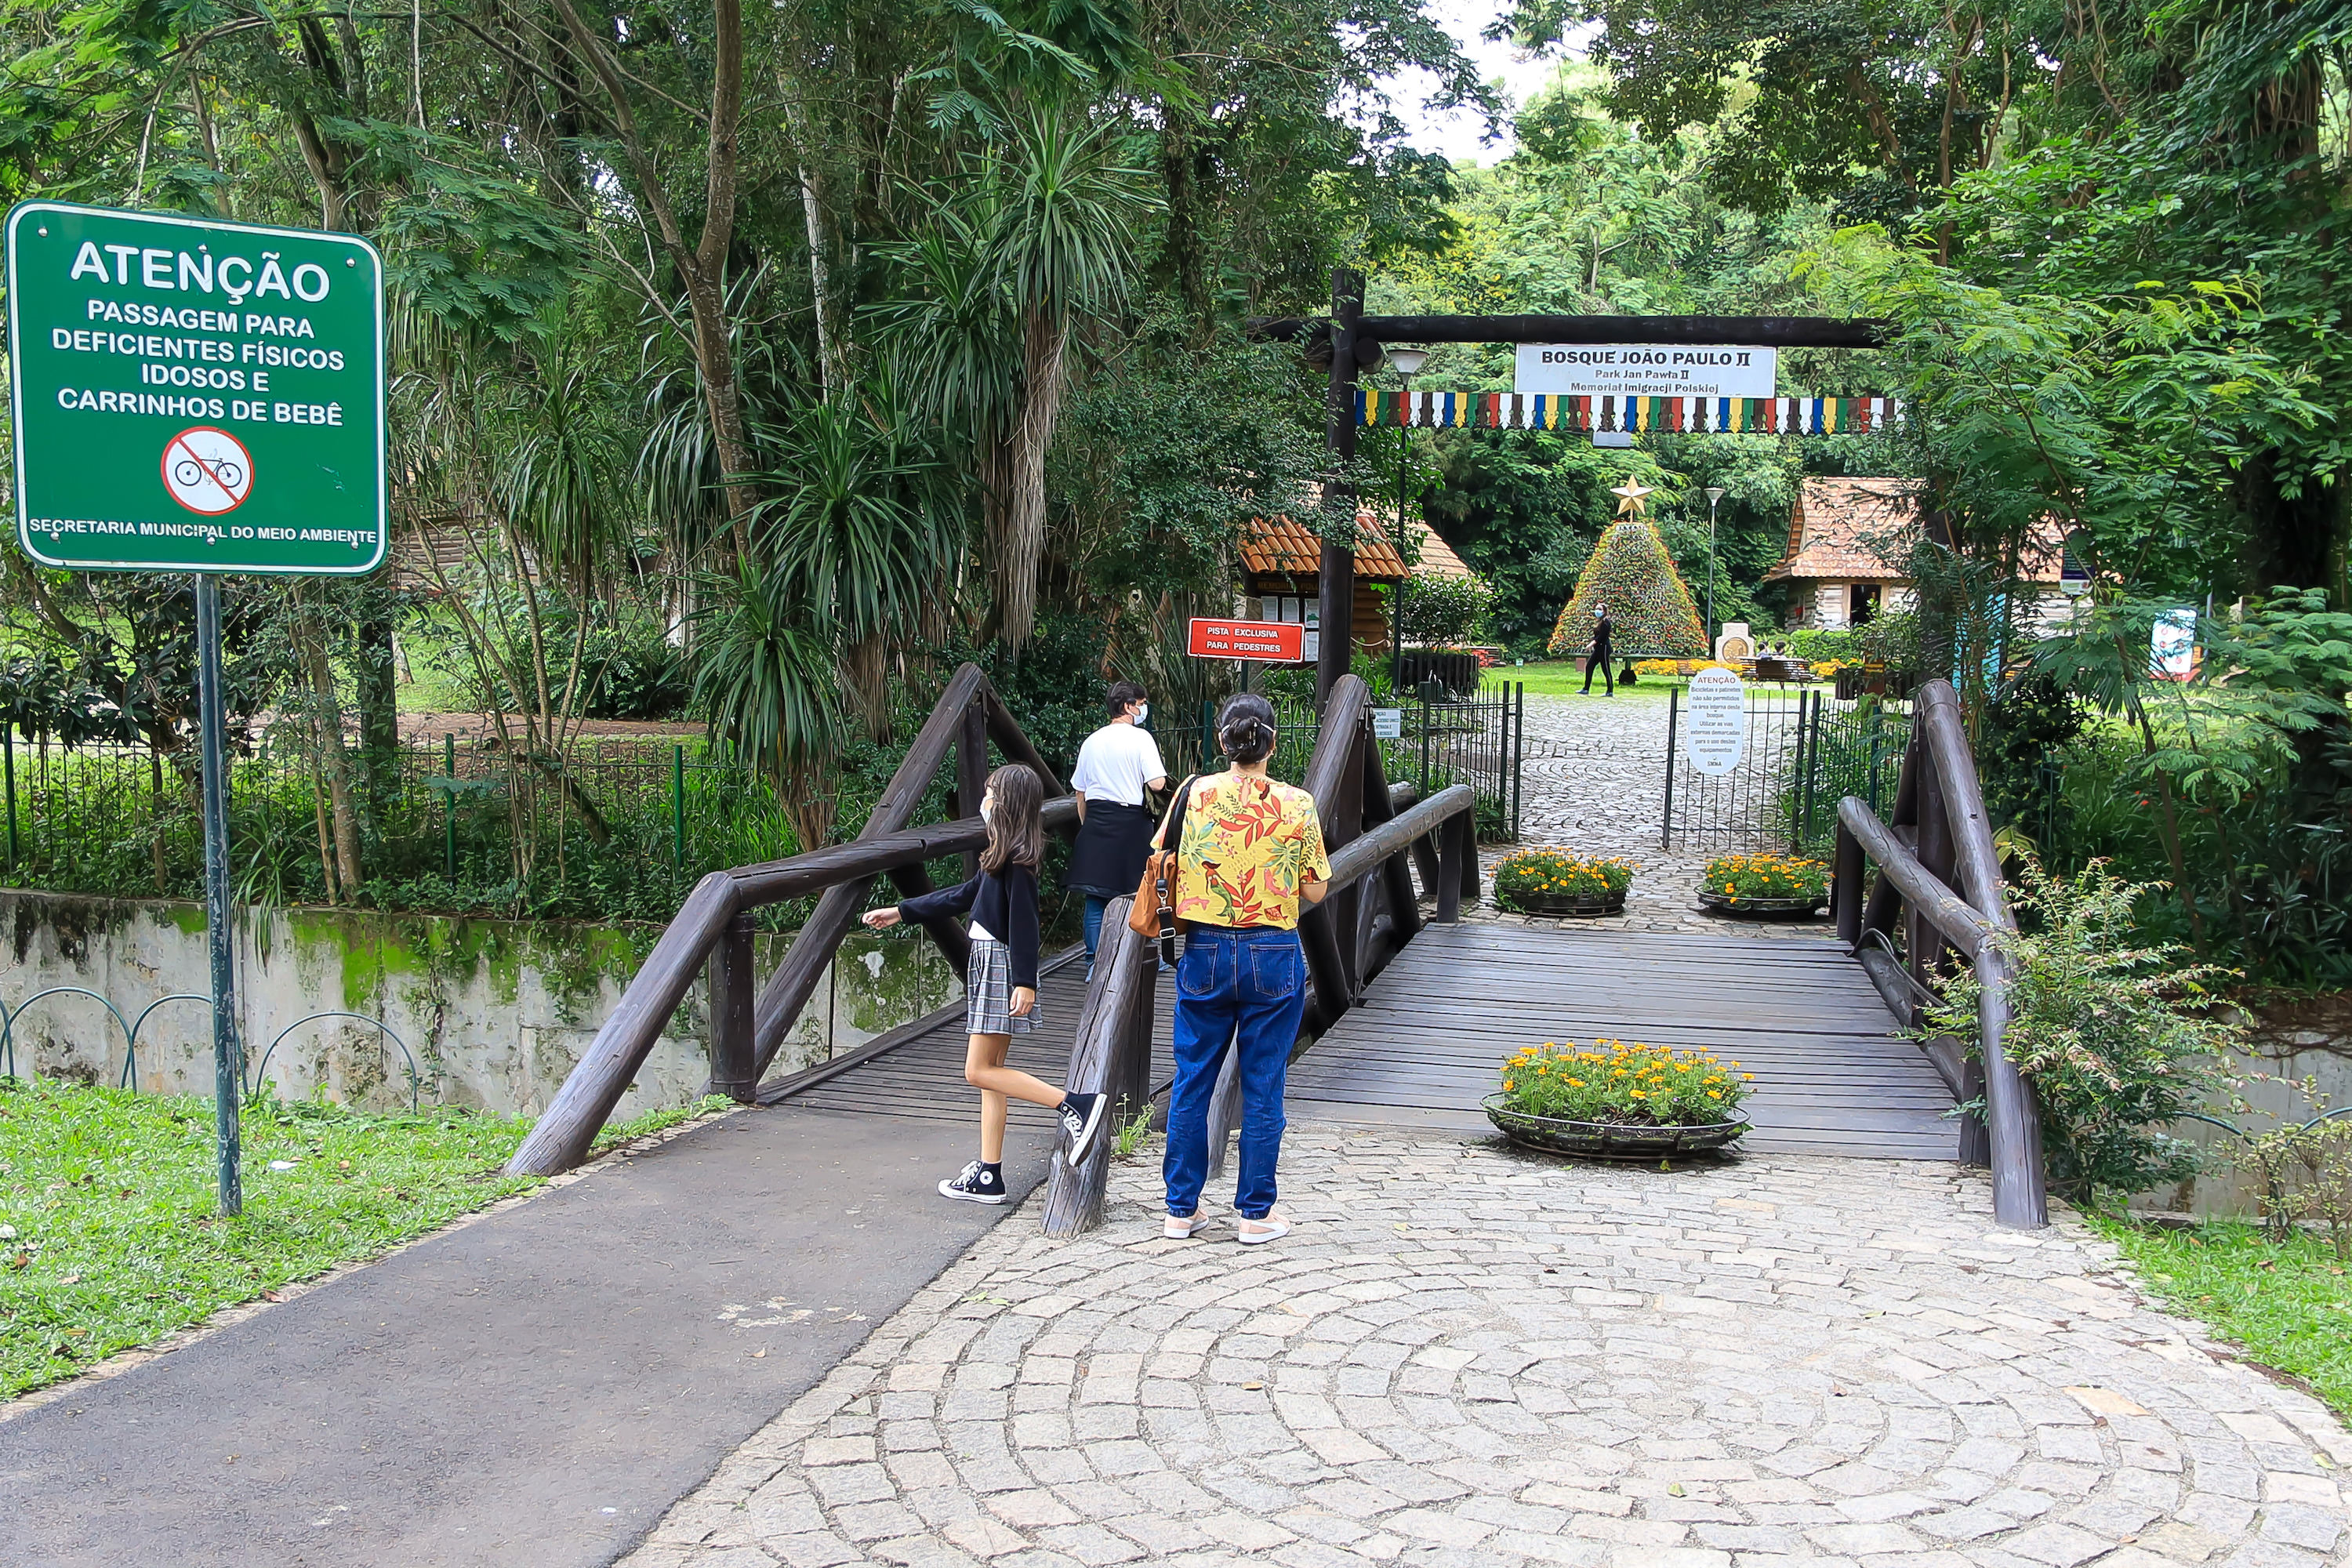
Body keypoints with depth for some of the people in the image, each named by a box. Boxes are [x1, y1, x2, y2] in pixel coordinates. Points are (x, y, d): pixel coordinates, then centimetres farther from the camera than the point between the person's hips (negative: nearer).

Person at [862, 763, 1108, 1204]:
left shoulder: (1016, 860, -14)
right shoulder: (1004, 856, 15)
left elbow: (1024, 921, -20)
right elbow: (962, 896, 24)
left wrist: (1024, 982, -25)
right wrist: (900, 912, 30)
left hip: (1000, 965, -10)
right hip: (989, 962, 10)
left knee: (980, 1071, -8)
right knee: (988, 1072, 9)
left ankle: (1077, 1105, -11)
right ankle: (988, 1177, 11)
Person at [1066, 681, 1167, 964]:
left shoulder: (1091, 741, 9)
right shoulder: (1140, 738, -7)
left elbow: (1080, 792, 14)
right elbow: (1157, 784, -16)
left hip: (1095, 824, 5)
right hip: (1130, 823, -5)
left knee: (1096, 898, 6)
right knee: (1133, 896, 7)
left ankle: (1094, 961, 5)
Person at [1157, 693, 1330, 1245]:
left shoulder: (1194, 793, -5)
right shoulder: (1296, 805, -7)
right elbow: (1315, 892, -3)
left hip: (1206, 952, 1)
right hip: (1273, 956, -1)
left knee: (1191, 1083, 12)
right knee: (1262, 1088, 8)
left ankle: (1182, 1209, 20)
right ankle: (1256, 1214, 16)